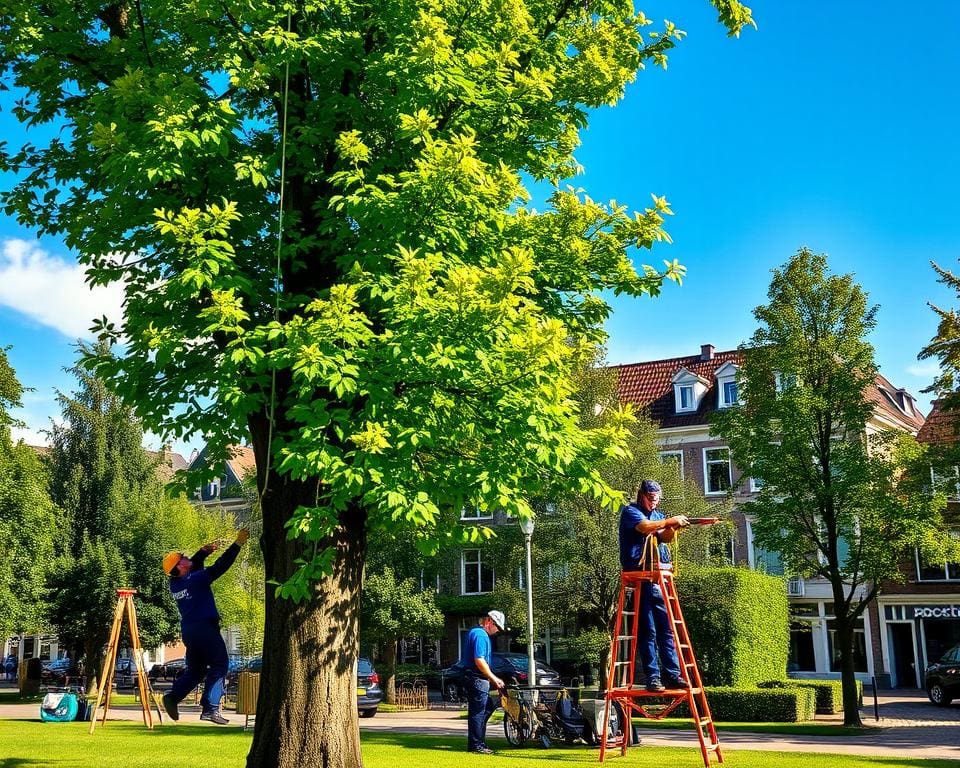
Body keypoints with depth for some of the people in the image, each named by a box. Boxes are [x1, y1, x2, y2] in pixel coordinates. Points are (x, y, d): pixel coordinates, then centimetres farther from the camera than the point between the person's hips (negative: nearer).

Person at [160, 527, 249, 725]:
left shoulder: (175, 583, 7)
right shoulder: (195, 579, -15)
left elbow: (193, 566, 26)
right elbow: (220, 567, -17)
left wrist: (203, 552, 17)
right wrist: (238, 544, -14)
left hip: (188, 630, 8)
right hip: (205, 627, -8)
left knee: (195, 669, 20)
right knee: (219, 665, -2)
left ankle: (173, 696, 5)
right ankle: (210, 708, -10)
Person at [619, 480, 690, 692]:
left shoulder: (658, 516, 21)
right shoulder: (630, 511, 2)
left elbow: (664, 537, 3)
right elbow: (645, 527, -17)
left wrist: (673, 527, -15)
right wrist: (670, 521, -15)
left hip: (659, 578, 6)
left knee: (667, 627, 2)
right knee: (647, 630, -5)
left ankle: (672, 674, 4)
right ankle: (652, 678, -3)